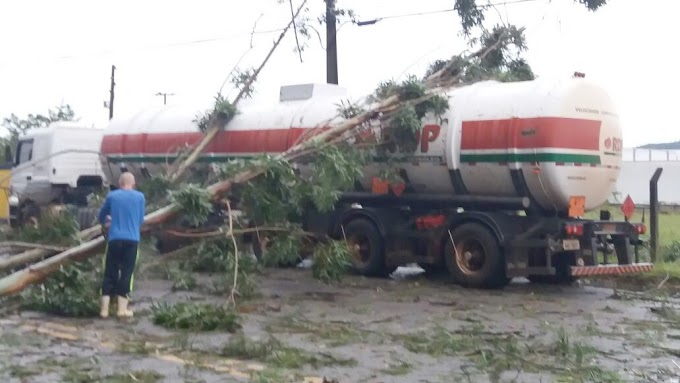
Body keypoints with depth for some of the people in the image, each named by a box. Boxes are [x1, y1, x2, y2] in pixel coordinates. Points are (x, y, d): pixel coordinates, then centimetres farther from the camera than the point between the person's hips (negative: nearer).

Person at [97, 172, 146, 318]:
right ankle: (122, 309, 5)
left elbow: (101, 216, 19)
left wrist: (105, 223, 41)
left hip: (114, 239, 1)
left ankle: (104, 309, 7)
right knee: (126, 273, 5)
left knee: (110, 273, 7)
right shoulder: (140, 197, 4)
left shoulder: (111, 196, 5)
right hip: (132, 240, -1)